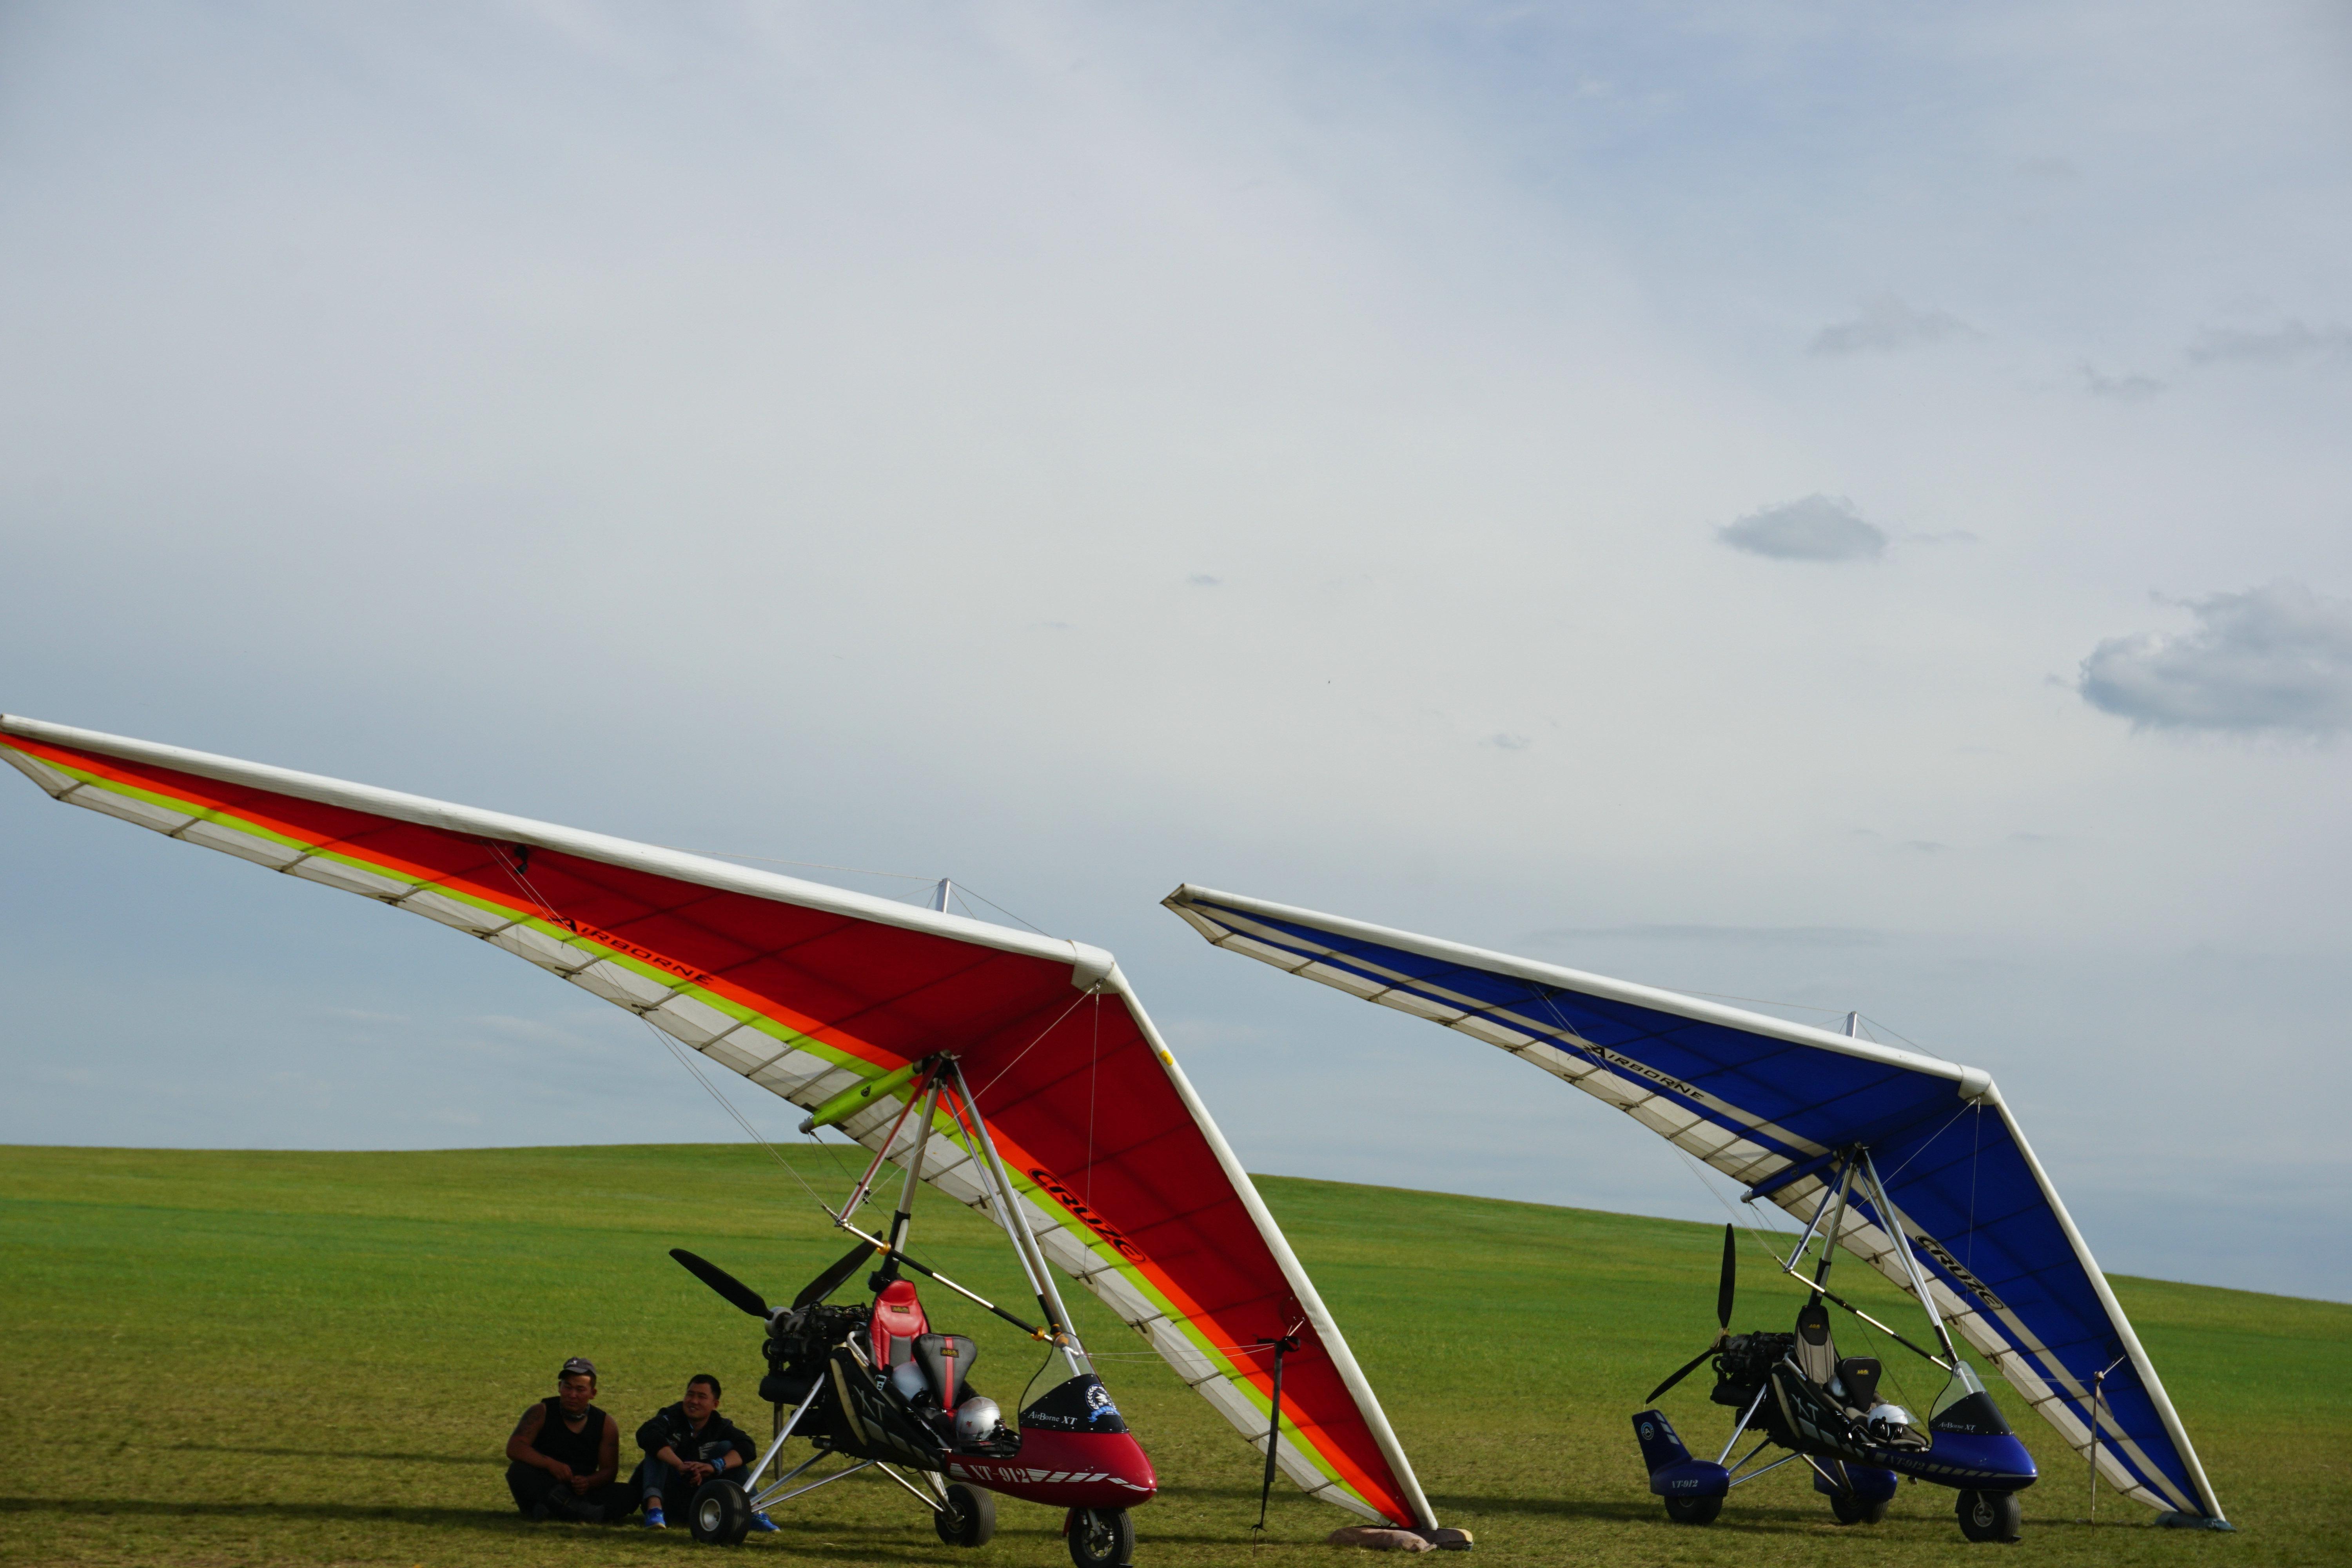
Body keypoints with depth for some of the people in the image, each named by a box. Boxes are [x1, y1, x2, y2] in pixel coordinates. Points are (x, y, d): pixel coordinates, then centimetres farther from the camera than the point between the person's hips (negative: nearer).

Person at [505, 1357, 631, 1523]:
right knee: (519, 1470, -32)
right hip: (541, 1489, -2)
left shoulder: (606, 1425, 6)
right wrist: (550, 1464, -28)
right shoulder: (542, 1413, 1)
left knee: (628, 1495, -23)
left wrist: (589, 1483, -24)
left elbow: (609, 1470, -1)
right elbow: (514, 1448, -12)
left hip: (580, 1493, 2)